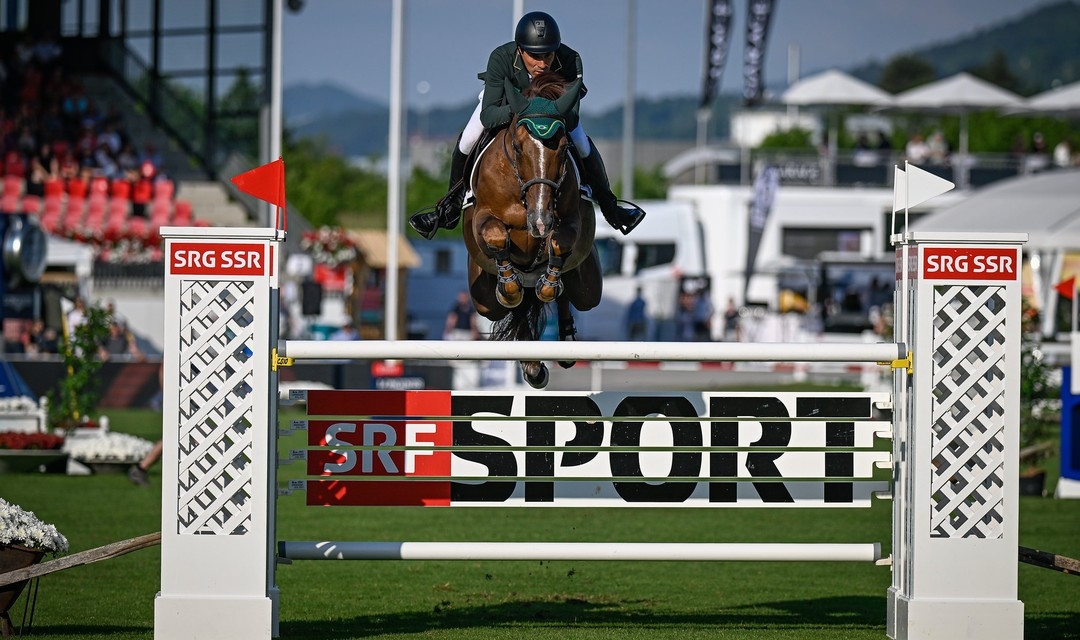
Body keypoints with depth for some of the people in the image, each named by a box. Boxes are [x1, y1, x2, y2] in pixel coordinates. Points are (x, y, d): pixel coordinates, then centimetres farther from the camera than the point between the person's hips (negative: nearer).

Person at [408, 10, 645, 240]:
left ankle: (608, 205, 14)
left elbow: (571, 118, -39)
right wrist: (514, 109, -64)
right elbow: (487, 116, -45)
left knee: (583, 147, -12)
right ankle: (452, 205, 12)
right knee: (468, 140, -14)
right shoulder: (500, 58, -43)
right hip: (504, 96, -1)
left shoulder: (570, 61, -40)